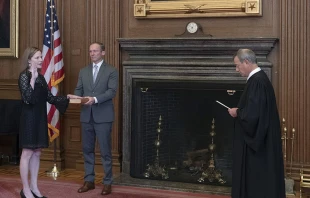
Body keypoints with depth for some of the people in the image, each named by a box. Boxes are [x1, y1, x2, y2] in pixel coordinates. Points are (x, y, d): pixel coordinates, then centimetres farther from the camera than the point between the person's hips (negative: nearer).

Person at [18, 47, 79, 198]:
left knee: (37, 153, 11)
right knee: (27, 153, -2)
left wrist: (67, 97, 3)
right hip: (29, 119, -8)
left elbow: (50, 97, 12)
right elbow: (27, 99, -22)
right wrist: (32, 78, -23)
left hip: (40, 119, 8)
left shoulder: (40, 77, 12)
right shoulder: (24, 76, -10)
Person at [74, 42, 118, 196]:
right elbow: (78, 90, 10)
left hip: (103, 116, -5)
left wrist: (95, 99, -24)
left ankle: (107, 182, 10)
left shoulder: (111, 71, -1)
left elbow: (112, 91, -11)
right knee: (87, 150, 10)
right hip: (86, 116, 5)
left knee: (105, 151, 0)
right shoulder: (83, 71, 13)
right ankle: (89, 180, 20)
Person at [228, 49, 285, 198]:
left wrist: (237, 113, -10)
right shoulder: (259, 78, 10)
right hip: (260, 138, 10)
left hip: (257, 139, -10)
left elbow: (252, 114, -27)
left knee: (256, 181, 0)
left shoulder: (256, 81, -21)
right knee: (259, 179, 16)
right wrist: (239, 111, 8)